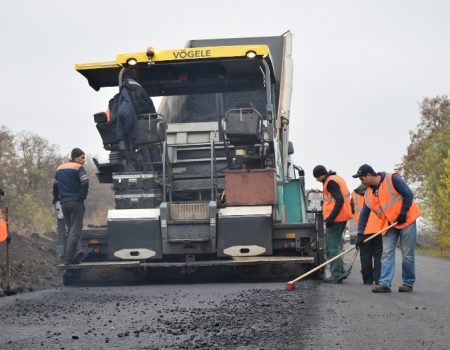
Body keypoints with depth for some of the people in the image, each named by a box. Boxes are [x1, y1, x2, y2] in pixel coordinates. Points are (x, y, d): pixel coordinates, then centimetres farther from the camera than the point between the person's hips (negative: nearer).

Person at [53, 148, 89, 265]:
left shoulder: (60, 168, 15)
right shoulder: (78, 168, -6)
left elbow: (55, 184, 23)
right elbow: (85, 182, -20)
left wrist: (56, 198, 32)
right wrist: (82, 196, -9)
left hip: (64, 203, 6)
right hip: (76, 202, -6)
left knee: (71, 229, 15)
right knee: (75, 230, -3)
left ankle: (77, 250, -6)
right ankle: (68, 259, -8)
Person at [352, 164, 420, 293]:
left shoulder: (392, 179, -15)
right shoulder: (369, 194, 3)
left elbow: (408, 194, -16)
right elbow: (364, 215, 4)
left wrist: (403, 213, -18)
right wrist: (360, 234, -2)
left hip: (406, 220, -6)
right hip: (389, 224, 6)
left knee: (408, 254, 1)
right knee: (386, 254, -4)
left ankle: (408, 283, 11)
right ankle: (384, 283, -7)